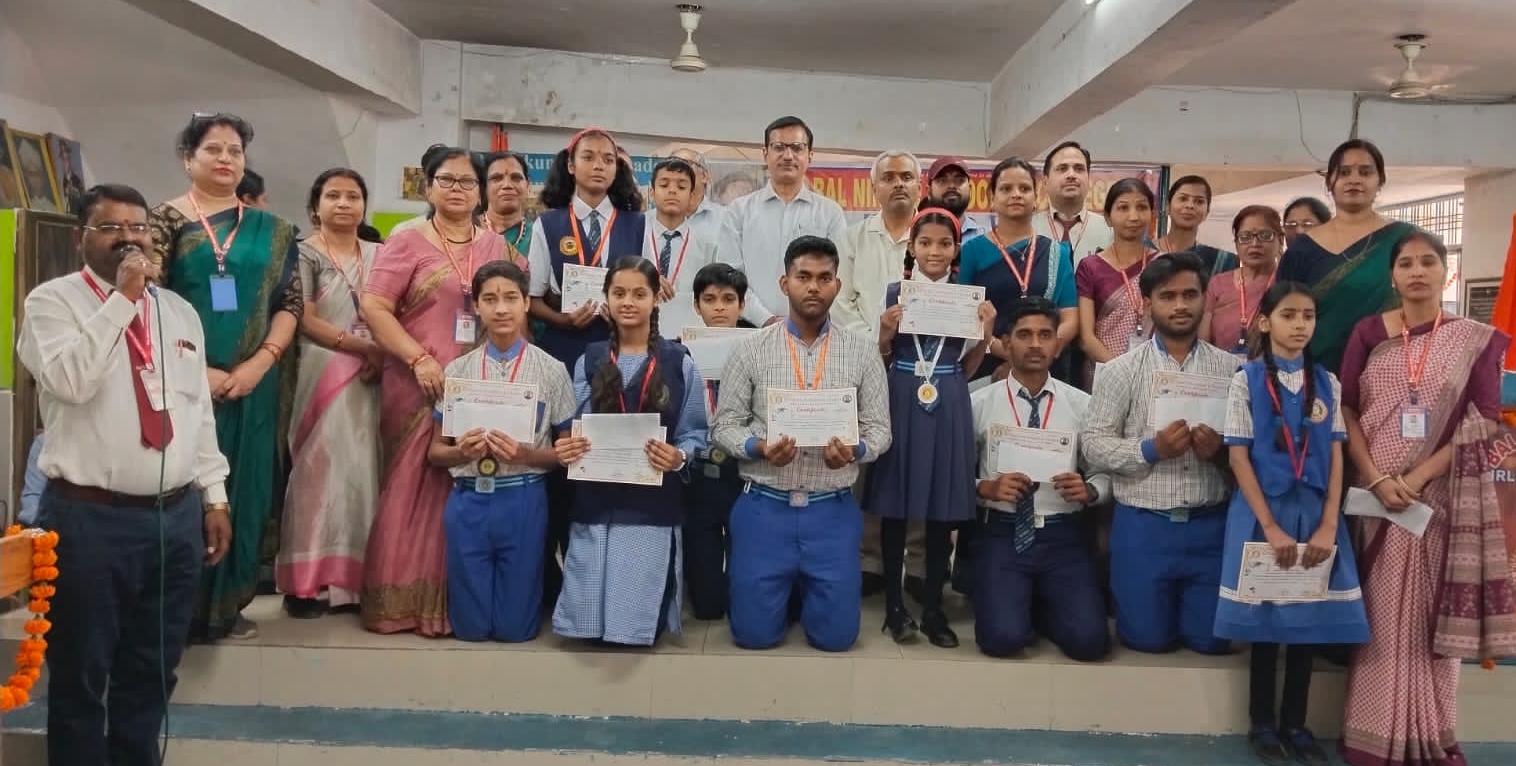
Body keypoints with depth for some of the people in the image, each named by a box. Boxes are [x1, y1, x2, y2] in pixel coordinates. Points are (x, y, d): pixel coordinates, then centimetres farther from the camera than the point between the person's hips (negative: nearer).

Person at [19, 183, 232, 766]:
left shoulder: (180, 311, 13)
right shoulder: (53, 301, -2)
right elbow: (69, 381, -21)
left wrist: (214, 496, 11)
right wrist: (123, 298, -18)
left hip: (177, 516, 5)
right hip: (88, 518, -4)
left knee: (151, 676, 15)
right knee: (81, 679, 7)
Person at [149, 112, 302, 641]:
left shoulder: (270, 231, 10)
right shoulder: (165, 221, 2)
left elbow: (290, 303, 5)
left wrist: (259, 363, -9)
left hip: (252, 385, 3)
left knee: (244, 491, 6)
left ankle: (226, 606, 19)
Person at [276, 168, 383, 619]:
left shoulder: (377, 255, 15)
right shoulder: (305, 253, 2)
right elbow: (304, 320, -8)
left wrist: (384, 355, -7)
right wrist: (361, 346, -15)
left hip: (372, 378, 4)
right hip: (322, 377, -4)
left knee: (362, 472, 3)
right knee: (319, 472, -5)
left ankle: (356, 576, 10)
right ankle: (307, 581, -1)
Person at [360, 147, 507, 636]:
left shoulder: (495, 246, 13)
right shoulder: (407, 243, 1)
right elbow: (373, 307, -7)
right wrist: (420, 359, -15)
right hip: (420, 385, -3)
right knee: (414, 486, 1)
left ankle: (458, 598, 15)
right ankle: (401, 600, 10)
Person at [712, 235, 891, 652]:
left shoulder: (862, 352, 2)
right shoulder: (750, 348, -1)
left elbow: (879, 428, 4)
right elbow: (725, 424, 1)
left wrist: (853, 450, -18)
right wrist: (758, 447, -19)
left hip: (832, 511, 1)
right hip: (764, 508, 0)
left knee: (835, 635, 3)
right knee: (755, 633, 2)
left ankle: (806, 587, 36)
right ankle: (785, 586, 35)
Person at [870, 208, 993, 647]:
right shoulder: (894, 293, 2)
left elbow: (968, 367, 10)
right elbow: (880, 360, 5)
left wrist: (987, 334, -5)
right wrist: (885, 333, -13)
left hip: (949, 406, 2)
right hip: (901, 401, -1)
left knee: (943, 511, 5)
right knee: (895, 506, 2)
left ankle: (933, 608, 16)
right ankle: (894, 603, 14)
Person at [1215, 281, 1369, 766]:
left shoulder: (1328, 384, 6)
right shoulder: (1247, 380, -4)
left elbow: (1336, 457, 3)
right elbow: (1238, 457, -8)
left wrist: (1328, 526, -8)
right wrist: (1271, 526, -14)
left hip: (1314, 512, 3)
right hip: (1262, 510, -3)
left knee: (1309, 618, 7)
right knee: (1264, 618, 4)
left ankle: (1295, 724, 20)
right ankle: (1262, 724, 17)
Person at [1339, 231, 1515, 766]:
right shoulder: (1369, 332, 5)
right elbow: (1345, 410, 1)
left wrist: (1420, 476, -14)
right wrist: (1377, 479, -12)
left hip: (1444, 495, 0)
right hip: (1377, 492, 0)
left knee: (1434, 610, 3)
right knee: (1382, 611, 2)